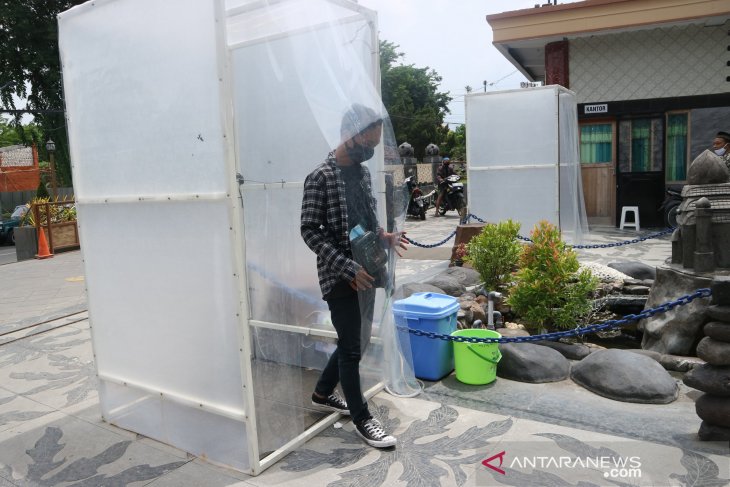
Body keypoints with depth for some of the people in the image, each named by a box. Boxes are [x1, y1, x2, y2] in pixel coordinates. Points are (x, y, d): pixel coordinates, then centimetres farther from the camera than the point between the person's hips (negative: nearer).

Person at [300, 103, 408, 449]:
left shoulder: (363, 172, 9)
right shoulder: (321, 178, -15)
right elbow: (310, 232, -16)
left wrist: (384, 237, -1)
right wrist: (348, 268, -23)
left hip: (365, 273, 8)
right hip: (340, 277, -8)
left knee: (358, 341, 18)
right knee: (351, 348, 2)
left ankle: (322, 394, 38)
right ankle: (362, 419, 19)